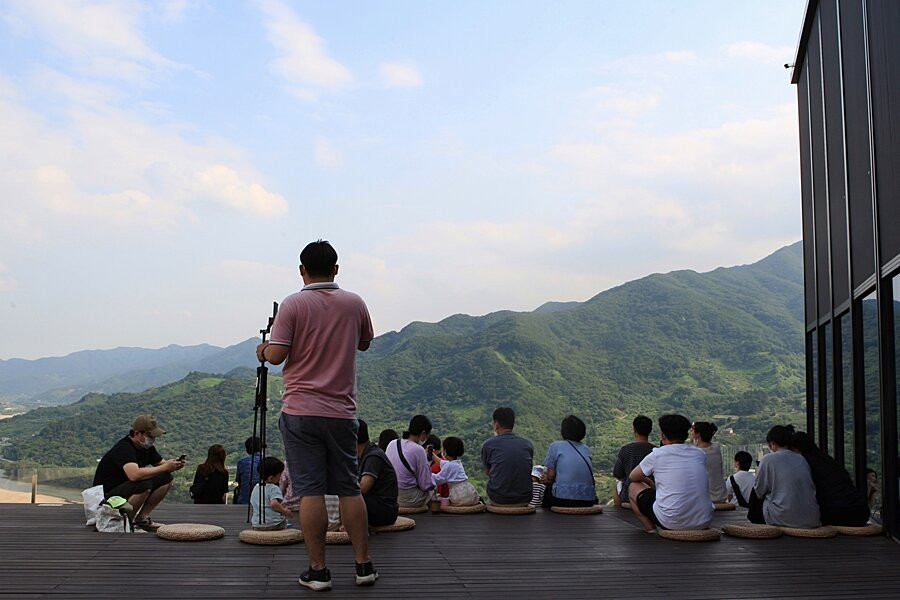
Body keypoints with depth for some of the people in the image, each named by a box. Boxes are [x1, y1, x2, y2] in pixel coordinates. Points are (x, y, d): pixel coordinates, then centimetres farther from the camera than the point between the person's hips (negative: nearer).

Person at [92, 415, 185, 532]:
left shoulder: (146, 446, 2)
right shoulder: (124, 448, -25)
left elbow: (161, 464, 11)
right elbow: (134, 475, -42)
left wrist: (174, 465, -13)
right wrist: (165, 467, -34)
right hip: (107, 495, -9)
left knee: (166, 478, -5)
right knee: (145, 485, -35)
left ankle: (142, 518, 0)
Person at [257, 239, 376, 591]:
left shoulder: (293, 305, -6)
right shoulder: (354, 304, 4)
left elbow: (276, 355, -10)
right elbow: (364, 343, 20)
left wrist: (263, 349, 11)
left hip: (301, 411, -3)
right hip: (342, 413, 3)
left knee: (310, 491, 1)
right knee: (349, 488, 11)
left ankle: (318, 571, 5)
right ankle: (363, 565, 15)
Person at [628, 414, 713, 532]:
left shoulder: (657, 454, -3)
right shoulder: (700, 454, 8)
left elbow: (632, 477, 14)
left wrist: (649, 482, 34)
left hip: (672, 522, -5)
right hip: (704, 522, 5)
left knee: (633, 488, 17)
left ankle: (651, 530, 9)